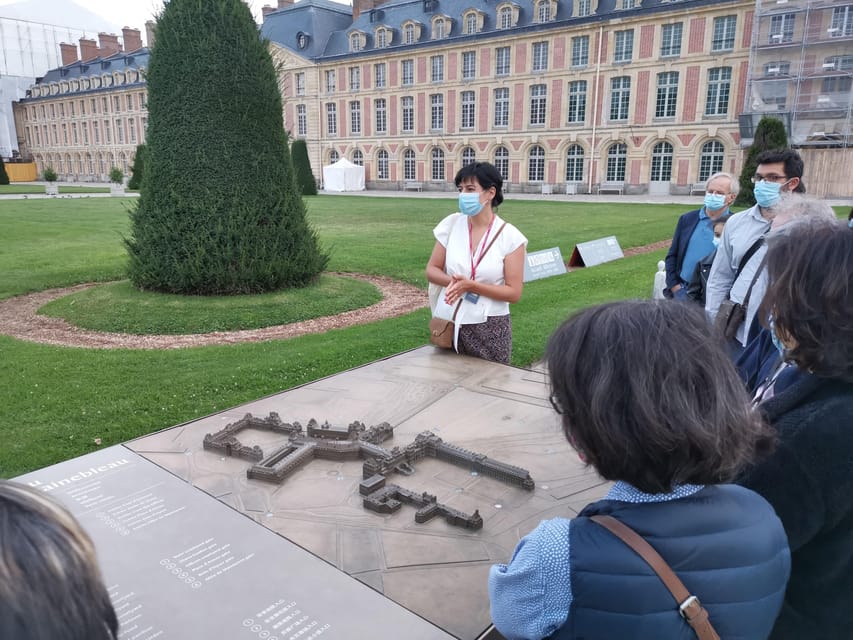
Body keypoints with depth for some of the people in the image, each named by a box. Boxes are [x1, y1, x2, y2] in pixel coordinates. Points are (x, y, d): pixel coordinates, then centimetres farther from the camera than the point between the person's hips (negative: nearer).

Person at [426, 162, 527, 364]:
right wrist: (452, 282, -16)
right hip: (450, 323, 2)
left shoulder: (509, 236, -9)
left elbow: (514, 293, -10)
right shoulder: (451, 224, -1)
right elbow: (431, 270, 5)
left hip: (490, 327, -2)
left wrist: (471, 286, -20)